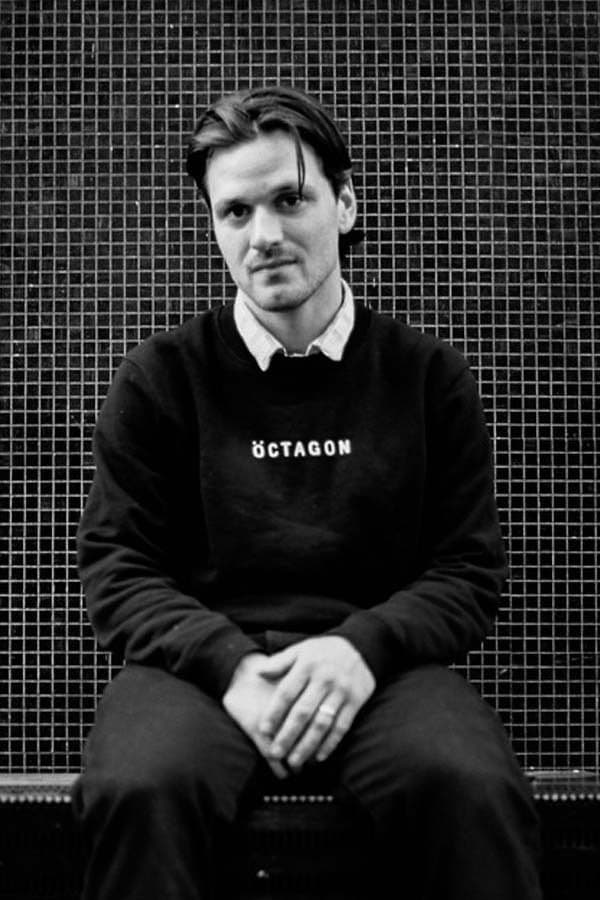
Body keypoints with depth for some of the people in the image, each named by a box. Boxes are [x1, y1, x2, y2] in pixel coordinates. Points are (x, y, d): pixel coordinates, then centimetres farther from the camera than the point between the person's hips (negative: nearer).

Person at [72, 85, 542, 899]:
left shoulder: (429, 377, 11)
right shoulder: (160, 377, 10)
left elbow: (470, 571, 9)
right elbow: (118, 569, 6)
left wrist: (363, 646, -12)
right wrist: (230, 665, -13)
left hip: (380, 663, 1)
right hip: (204, 658, 0)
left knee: (473, 790, -33)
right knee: (141, 790, -34)